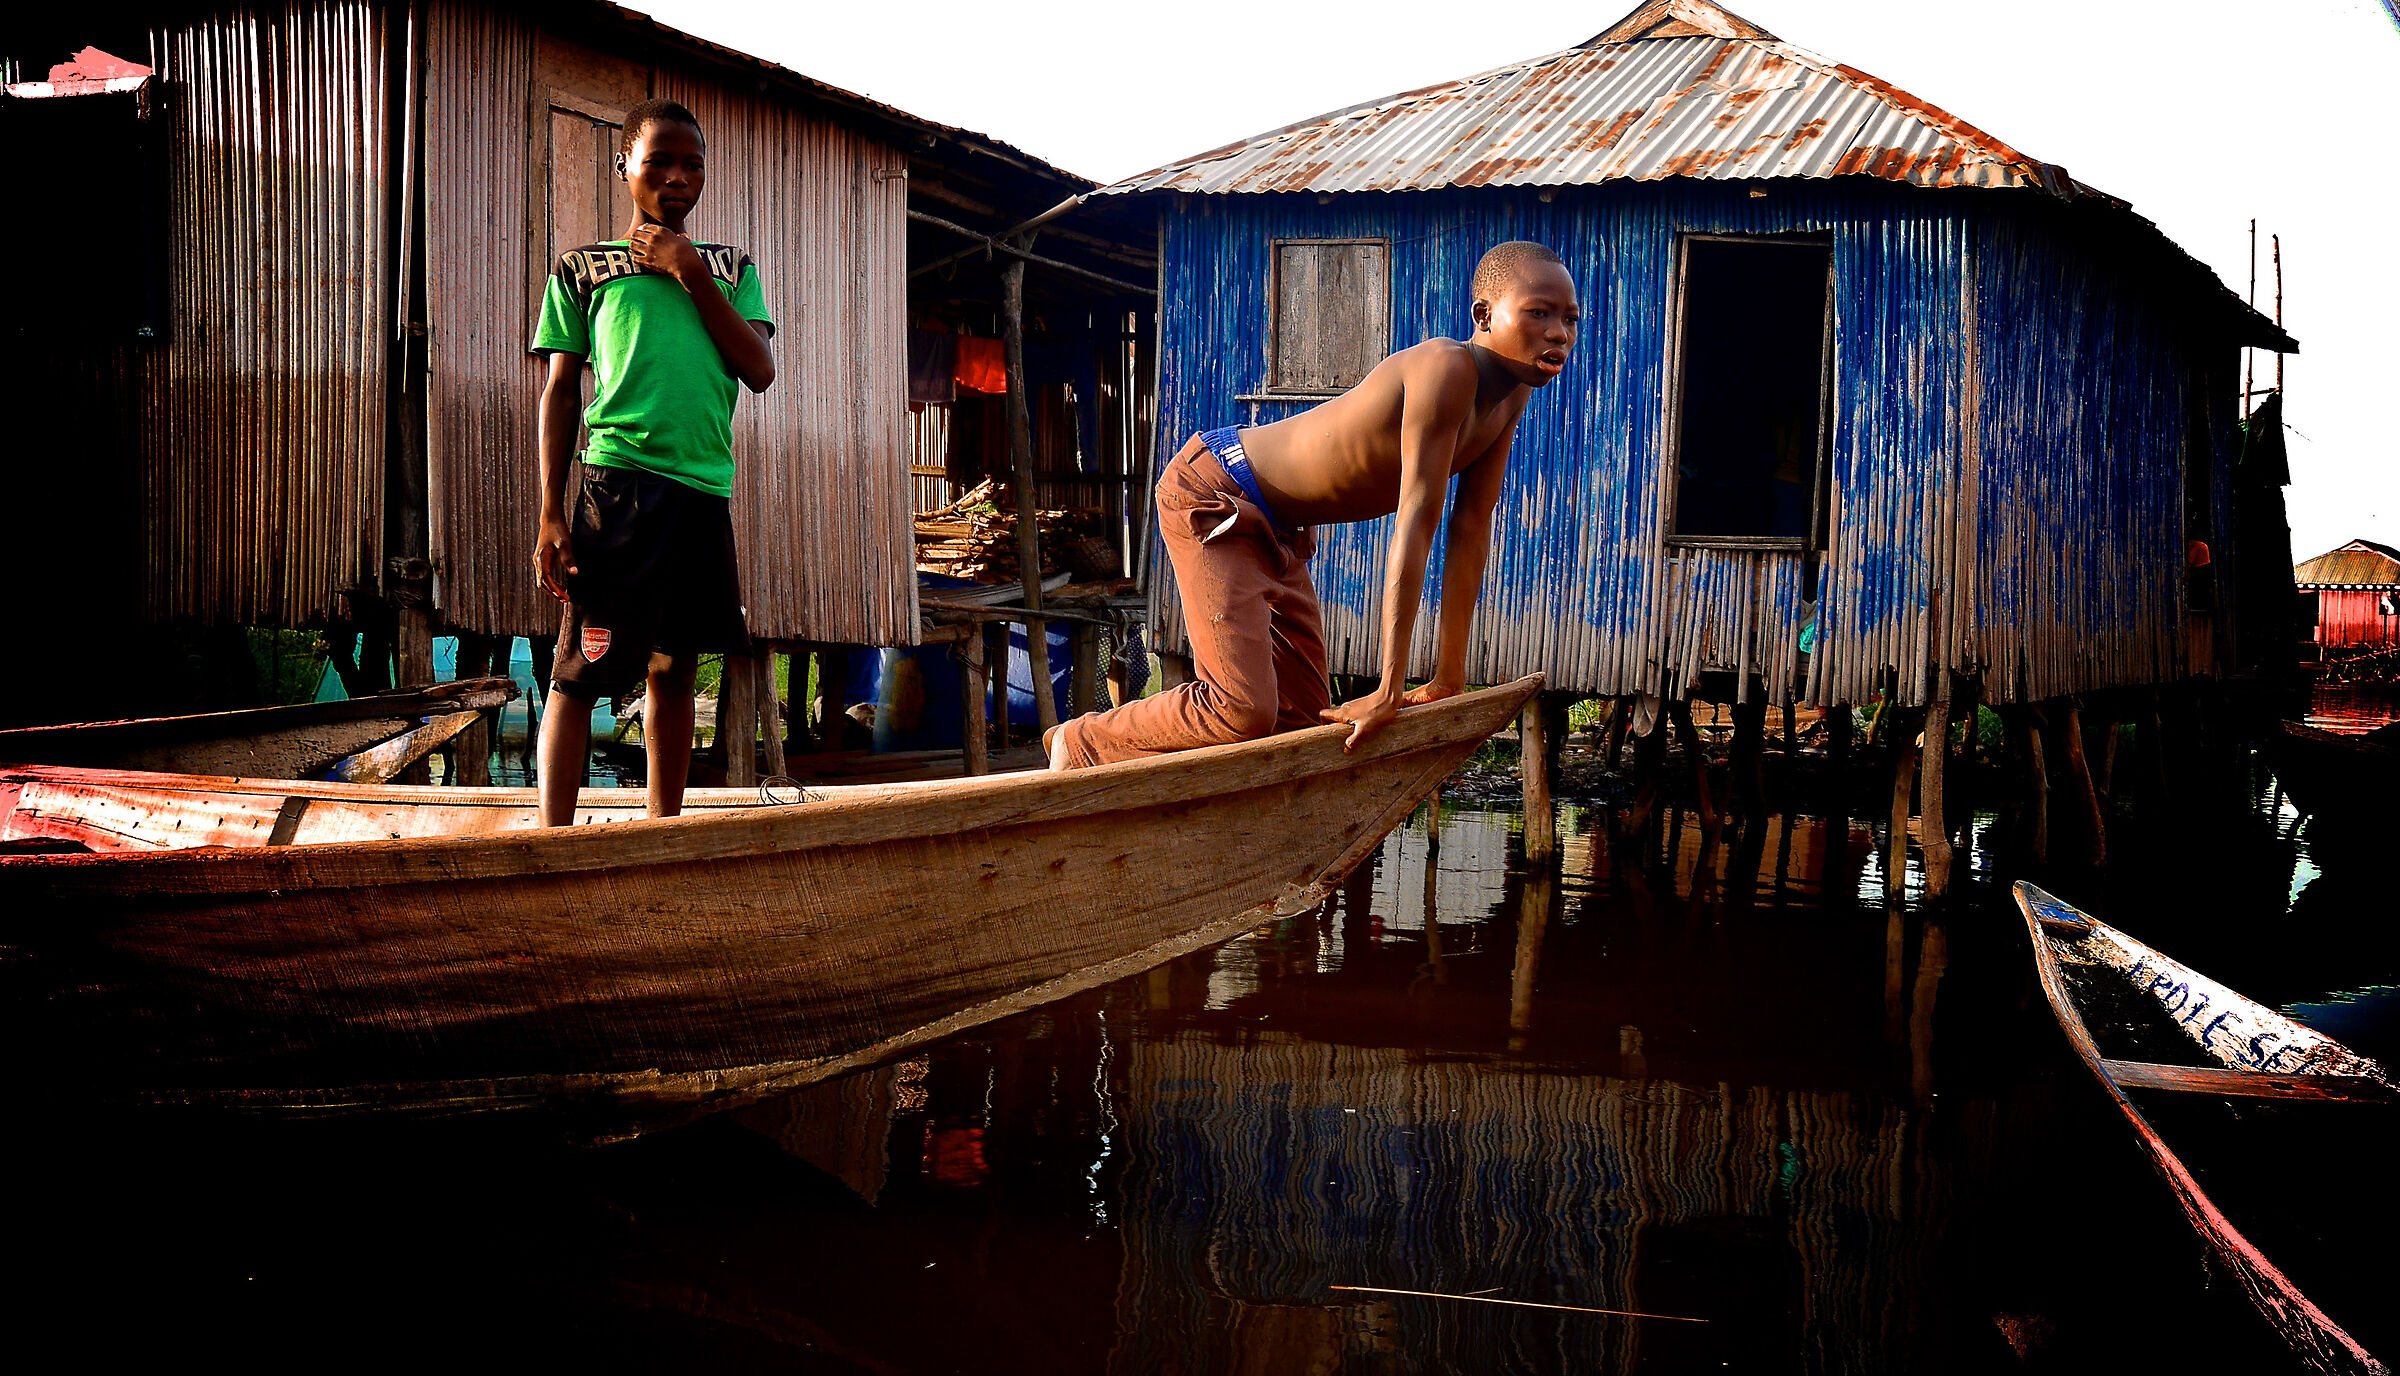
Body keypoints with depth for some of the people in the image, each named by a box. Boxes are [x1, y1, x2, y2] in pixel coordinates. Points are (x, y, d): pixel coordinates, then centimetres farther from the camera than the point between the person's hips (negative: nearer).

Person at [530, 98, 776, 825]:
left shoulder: (730, 268, 18)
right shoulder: (582, 268, 10)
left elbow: (760, 370, 4)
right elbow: (559, 392, 6)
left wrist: (691, 273, -2)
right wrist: (551, 514, -2)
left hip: (706, 490, 4)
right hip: (619, 482, -4)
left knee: (675, 668, 8)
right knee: (580, 670, -9)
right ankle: (554, 844, -11)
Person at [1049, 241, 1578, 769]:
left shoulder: (1512, 394, 0)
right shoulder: (1446, 369, -29)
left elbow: (1472, 530, 2)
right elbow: (1415, 524, -31)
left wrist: (1450, 677, 0)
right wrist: (1389, 690, -31)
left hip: (1276, 531, 10)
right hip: (1210, 495, -10)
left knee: (1303, 718, 11)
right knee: (1243, 711, -21)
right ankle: (1079, 744, 2)